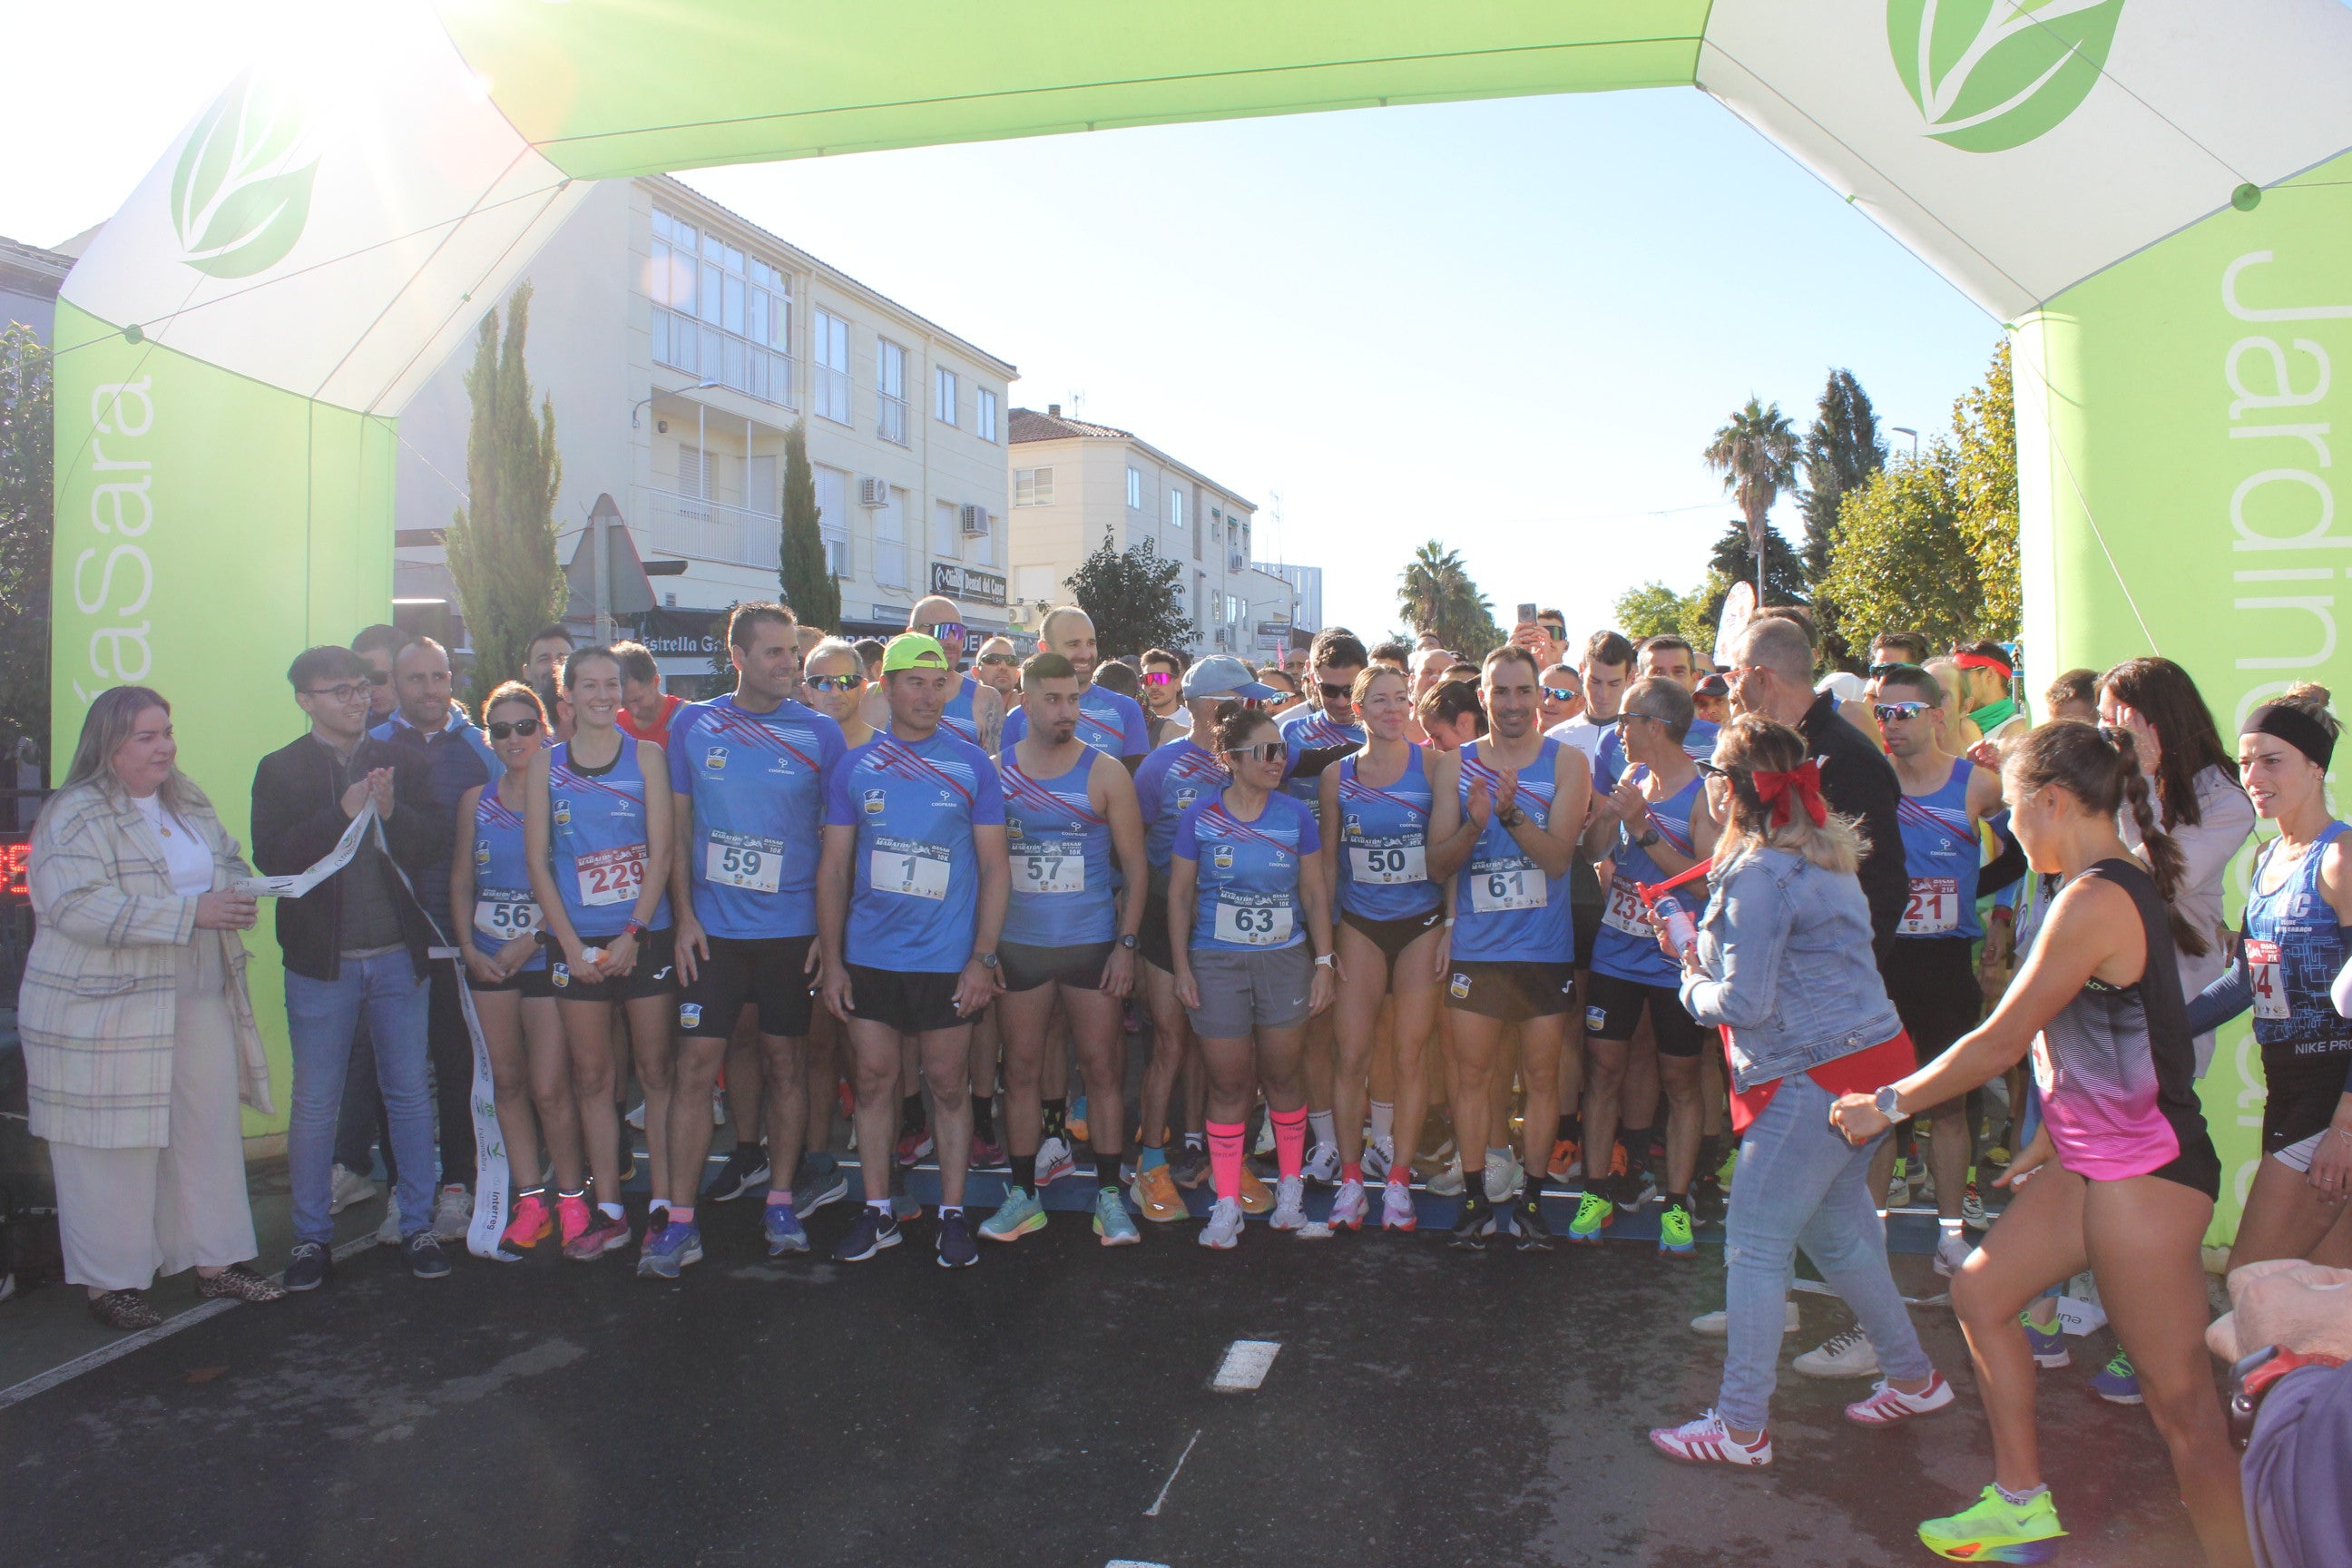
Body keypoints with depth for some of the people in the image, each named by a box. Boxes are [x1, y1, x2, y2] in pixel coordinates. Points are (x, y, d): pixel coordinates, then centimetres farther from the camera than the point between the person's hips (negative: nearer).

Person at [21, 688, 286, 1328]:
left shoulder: (191, 805, 11)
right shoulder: (77, 816, -12)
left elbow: (228, 862, 24)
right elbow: (80, 908, -23)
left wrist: (235, 888, -1)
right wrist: (192, 913, -25)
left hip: (200, 1004, 7)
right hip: (105, 1013, -7)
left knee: (209, 1131, 11)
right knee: (113, 1148, 2)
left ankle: (217, 1262, 23)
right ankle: (110, 1282, 16)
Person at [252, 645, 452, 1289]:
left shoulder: (401, 762, 7)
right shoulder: (280, 770, 0)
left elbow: (439, 842, -1)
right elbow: (271, 856, -12)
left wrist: (393, 812, -19)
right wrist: (343, 813, -20)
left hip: (400, 956, 2)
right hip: (322, 959, -2)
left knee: (410, 1095, 8)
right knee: (315, 1104, 6)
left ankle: (418, 1227, 19)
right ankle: (311, 1237, 19)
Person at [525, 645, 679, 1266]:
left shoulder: (646, 756, 2)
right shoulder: (547, 765, 7)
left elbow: (661, 851, -4)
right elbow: (538, 861, 3)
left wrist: (632, 933, -12)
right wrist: (571, 945, -6)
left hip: (644, 935, -2)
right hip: (576, 941, 2)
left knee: (656, 1071, 2)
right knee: (591, 1078, 6)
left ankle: (663, 1208, 9)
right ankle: (608, 1211, 15)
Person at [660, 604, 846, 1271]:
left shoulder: (819, 734, -1)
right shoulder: (692, 726, 3)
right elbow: (679, 827, 8)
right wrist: (684, 916, 0)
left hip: (792, 929, 0)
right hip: (713, 929, 0)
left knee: (786, 1065, 8)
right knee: (695, 1066, -1)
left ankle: (780, 1203, 21)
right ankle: (680, 1218, 6)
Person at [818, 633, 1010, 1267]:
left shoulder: (972, 765, -1)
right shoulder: (854, 767, 3)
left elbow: (995, 867, -1)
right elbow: (833, 868, 6)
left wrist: (983, 958, -8)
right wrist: (831, 960, 1)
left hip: (947, 958, -2)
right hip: (868, 955, 2)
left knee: (949, 1085, 6)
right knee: (873, 1080, 9)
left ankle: (952, 1214, 19)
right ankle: (877, 1211, 23)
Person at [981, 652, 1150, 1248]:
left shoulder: (1105, 774, 0)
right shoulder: (995, 771, 4)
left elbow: (1135, 865, 1)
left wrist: (1127, 943, -6)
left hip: (1092, 945, -1)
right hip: (1017, 946, 2)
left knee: (1102, 1068, 2)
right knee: (1020, 1069, 7)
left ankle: (1109, 1194, 13)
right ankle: (1023, 1194, 19)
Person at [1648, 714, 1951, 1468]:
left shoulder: (1760, 874, -19)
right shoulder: (1821, 854, 11)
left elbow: (1745, 1003, -20)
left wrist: (1694, 986, -1)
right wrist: (1703, 954, 12)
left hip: (1817, 1077, -10)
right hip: (1870, 1057, 10)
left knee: (1754, 1247, -1)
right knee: (1835, 1231, 23)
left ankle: (1741, 1428, 7)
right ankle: (1914, 1377, 37)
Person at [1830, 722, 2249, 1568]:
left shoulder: (2094, 900, -21)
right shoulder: (2126, 884, 10)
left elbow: (2002, 1040, -17)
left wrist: (1888, 1103, -7)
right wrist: (2049, 1138, 23)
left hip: (2145, 1175, -11)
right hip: (2093, 1163, 11)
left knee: (2178, 1392, -2)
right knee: (1980, 1291, 16)